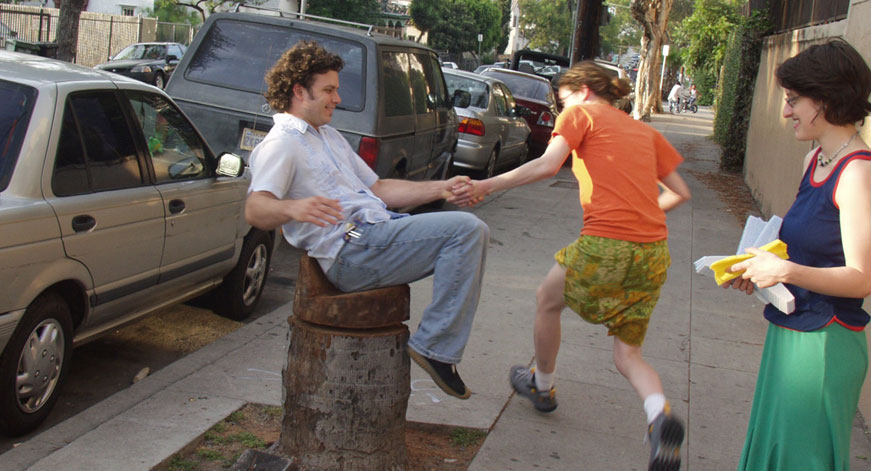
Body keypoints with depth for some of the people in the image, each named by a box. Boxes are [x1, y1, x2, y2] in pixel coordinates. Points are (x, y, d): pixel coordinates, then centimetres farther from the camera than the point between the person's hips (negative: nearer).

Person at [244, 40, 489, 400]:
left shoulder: (329, 136, 28)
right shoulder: (280, 144, -3)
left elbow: (377, 188, 26)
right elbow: (255, 210, -20)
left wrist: (440, 189, 15)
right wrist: (293, 209, -42)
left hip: (378, 231, 10)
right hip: (351, 251, -10)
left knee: (473, 233, 3)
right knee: (465, 229, -20)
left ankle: (434, 346, -4)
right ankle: (434, 346, -16)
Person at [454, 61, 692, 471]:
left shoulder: (581, 114, 7)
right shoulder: (645, 131, 23)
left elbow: (548, 165, -10)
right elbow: (680, 192, 22)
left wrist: (489, 185, -5)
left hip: (604, 243, -5)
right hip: (654, 252, 6)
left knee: (547, 300, 25)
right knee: (628, 355, 14)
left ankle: (542, 386, 42)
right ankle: (659, 414, -15)